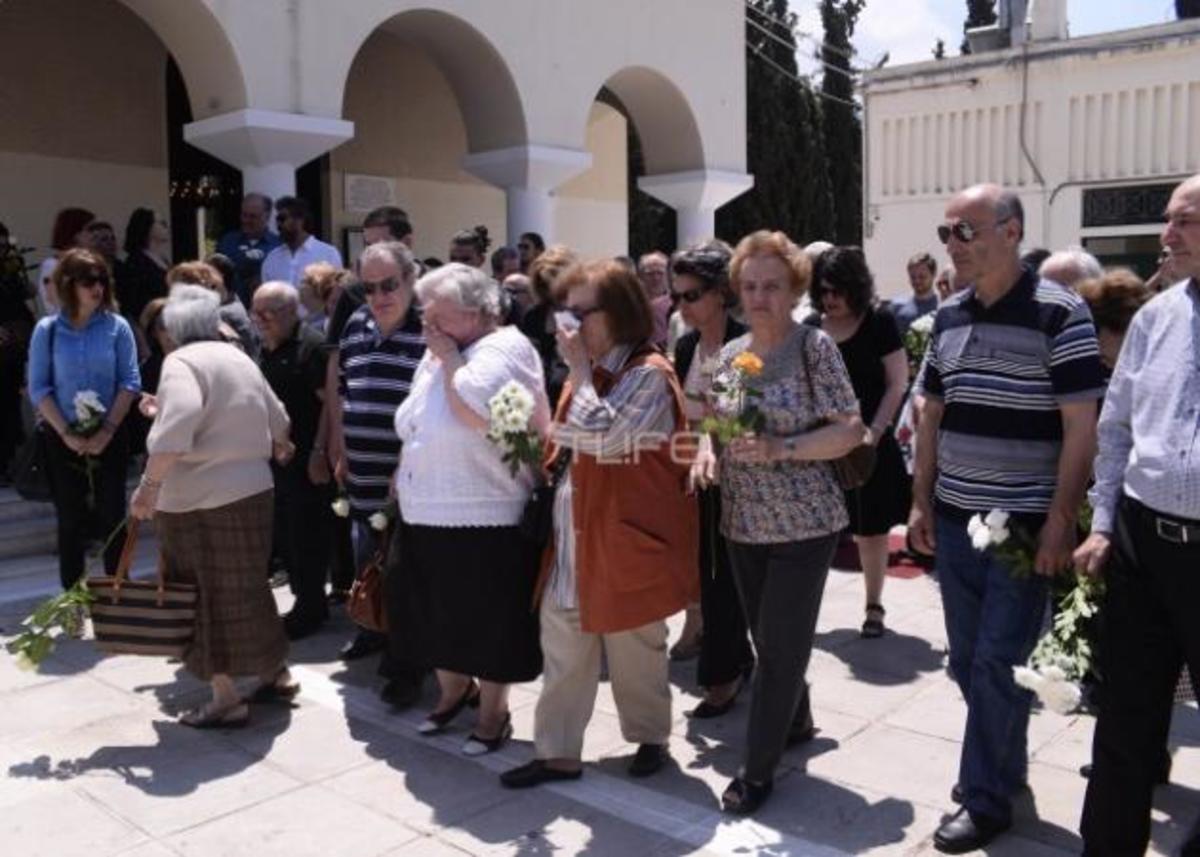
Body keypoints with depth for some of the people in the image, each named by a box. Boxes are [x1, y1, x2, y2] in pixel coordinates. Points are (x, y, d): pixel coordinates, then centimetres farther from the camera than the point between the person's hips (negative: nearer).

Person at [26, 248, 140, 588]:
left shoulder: (117, 326, -4)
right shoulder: (47, 330, -3)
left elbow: (130, 382, -5)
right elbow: (38, 388, -3)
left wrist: (107, 431, -12)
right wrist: (67, 433, -11)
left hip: (109, 437, 0)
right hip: (62, 440, 0)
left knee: (112, 515, 5)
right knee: (70, 520, 9)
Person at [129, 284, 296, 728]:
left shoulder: (181, 361, -9)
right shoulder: (240, 359, 13)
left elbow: (178, 425, -27)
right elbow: (277, 420, 23)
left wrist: (149, 485, -24)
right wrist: (276, 447, 45)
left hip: (199, 501, -8)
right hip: (249, 492, 8)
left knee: (209, 597, 1)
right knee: (242, 589, 19)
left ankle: (226, 700, 8)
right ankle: (275, 673, 28)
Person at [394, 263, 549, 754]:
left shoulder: (503, 348, -13)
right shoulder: (437, 357, 12)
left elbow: (476, 414, -29)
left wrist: (451, 359, -17)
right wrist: (404, 476, 17)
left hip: (484, 523, -8)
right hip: (427, 518, 8)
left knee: (487, 622, 6)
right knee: (440, 615, 19)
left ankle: (494, 712, 24)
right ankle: (454, 690, 42)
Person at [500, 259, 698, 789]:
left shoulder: (648, 374, -15)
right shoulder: (589, 374, 12)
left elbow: (600, 437, -27)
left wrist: (579, 370, -19)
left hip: (625, 536, -8)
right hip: (574, 533, 8)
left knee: (632, 646, 9)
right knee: (562, 645, 9)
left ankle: (651, 738, 31)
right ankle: (558, 752, 18)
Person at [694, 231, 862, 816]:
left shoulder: (814, 346, -10)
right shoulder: (730, 354, 7)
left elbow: (850, 430, -13)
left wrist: (780, 448, -25)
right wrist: (708, 449, -8)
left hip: (803, 522, -6)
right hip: (742, 522, 6)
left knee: (782, 644, 0)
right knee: (766, 638, 17)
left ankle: (758, 768, 13)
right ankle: (797, 720, 42)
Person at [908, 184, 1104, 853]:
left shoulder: (1059, 313, -11)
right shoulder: (948, 318, 7)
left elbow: (1081, 427, -13)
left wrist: (1061, 519, -18)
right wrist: (922, 502, 10)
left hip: (1025, 523, -6)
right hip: (956, 519, 6)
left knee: (998, 664, -1)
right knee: (969, 663, 14)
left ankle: (987, 799, 15)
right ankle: (1005, 764, 34)